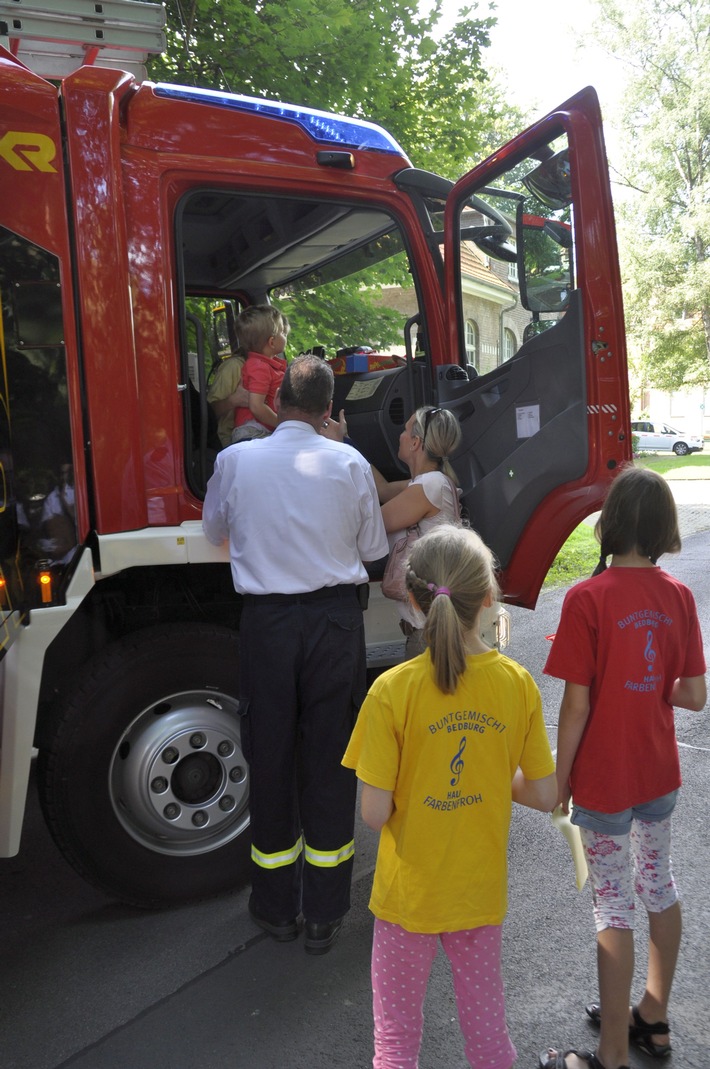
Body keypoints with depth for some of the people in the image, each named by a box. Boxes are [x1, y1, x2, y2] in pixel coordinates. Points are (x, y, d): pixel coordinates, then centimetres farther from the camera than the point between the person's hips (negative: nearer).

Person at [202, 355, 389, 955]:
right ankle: (325, 915, 22)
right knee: (329, 759, 10)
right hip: (335, 618, 0)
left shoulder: (235, 460, -2)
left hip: (266, 619, 0)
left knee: (270, 755, 14)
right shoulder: (350, 464, -4)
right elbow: (372, 549, 6)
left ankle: (276, 906, 29)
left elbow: (216, 530, 14)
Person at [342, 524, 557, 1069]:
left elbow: (374, 813, -19)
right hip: (482, 893, 3)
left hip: (409, 894, -2)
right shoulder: (518, 683, -13)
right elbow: (544, 795, -6)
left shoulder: (392, 690, -22)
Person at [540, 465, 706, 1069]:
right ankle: (654, 1021, 42)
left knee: (614, 905, 7)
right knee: (658, 883, 22)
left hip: (603, 781, -6)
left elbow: (577, 705, -18)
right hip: (660, 774, 6)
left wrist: (559, 777, -6)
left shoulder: (588, 598, -21)